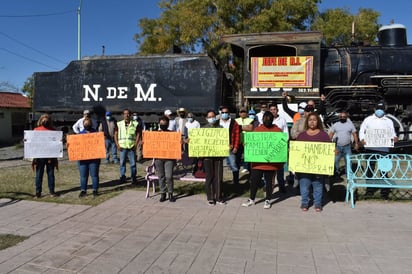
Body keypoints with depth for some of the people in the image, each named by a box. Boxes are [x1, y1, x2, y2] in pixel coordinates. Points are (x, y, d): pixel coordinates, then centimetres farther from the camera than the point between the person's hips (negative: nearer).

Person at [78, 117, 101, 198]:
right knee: (83, 175, 6)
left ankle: (95, 190, 12)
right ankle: (83, 190, 15)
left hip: (94, 158, -2)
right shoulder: (80, 134, 12)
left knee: (94, 175, 2)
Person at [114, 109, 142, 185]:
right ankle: (122, 177, 19)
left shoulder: (135, 124, 3)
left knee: (133, 163, 1)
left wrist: (135, 145, -4)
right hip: (122, 147, 1)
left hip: (131, 147, -1)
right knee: (122, 162, 7)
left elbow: (138, 134, 4)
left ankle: (134, 179, 9)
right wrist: (117, 145, 0)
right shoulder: (119, 124, 5)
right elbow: (115, 134, 8)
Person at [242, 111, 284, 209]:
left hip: (271, 162, -2)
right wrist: (247, 145, -10)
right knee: (254, 180, 7)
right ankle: (251, 199, 23)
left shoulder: (278, 130, 1)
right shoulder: (257, 129, 6)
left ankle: (268, 200, 24)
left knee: (269, 181, 10)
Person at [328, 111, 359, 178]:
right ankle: (336, 172, 11)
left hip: (347, 147, 0)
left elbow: (354, 134, 6)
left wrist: (356, 143, -1)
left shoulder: (350, 124, 7)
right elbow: (331, 134, 6)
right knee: (335, 160, 0)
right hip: (337, 146, 0)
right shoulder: (335, 125, 7)